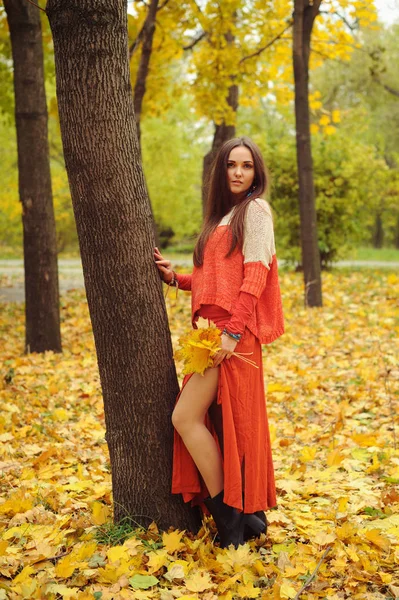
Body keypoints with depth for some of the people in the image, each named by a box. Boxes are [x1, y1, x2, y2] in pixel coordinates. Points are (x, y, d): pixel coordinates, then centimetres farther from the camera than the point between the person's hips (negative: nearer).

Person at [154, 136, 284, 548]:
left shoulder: (255, 210, -4)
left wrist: (233, 331, -21)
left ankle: (227, 514, -1)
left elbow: (255, 276, -14)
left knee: (185, 418, -11)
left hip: (234, 331, -9)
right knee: (221, 423, 10)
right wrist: (175, 277, 6)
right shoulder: (222, 216, 22)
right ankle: (247, 512, 18)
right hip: (213, 329, 9)